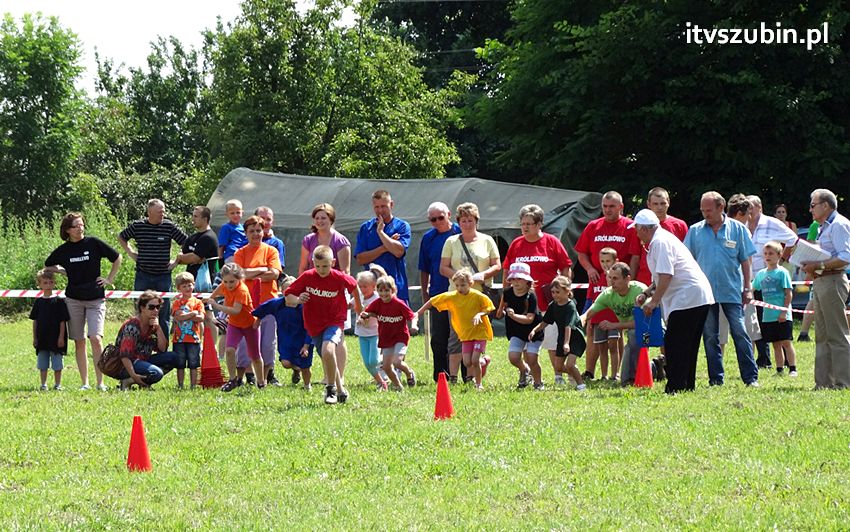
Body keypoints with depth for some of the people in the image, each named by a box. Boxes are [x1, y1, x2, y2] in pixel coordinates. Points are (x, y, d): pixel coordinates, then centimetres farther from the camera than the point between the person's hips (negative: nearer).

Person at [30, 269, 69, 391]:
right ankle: (43, 384, 15)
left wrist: (61, 337, -10)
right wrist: (34, 338, 7)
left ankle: (57, 384, 10)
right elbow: (35, 321, 10)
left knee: (57, 364, 1)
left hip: (55, 338, -3)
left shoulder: (59, 301, -4)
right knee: (42, 364, 7)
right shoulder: (38, 302, 6)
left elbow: (63, 321, -4)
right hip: (42, 338, 3)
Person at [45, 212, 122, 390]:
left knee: (95, 338, -14)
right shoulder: (63, 250, 3)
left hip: (96, 299, -3)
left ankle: (100, 383, -9)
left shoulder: (93, 243, -3)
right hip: (74, 300, 3)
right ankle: (84, 383, 9)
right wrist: (63, 272, 8)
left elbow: (117, 258, 8)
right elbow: (47, 266, 22)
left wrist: (110, 279, 5)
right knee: (79, 342, 3)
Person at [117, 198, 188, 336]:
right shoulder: (137, 226, 1)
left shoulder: (169, 226, -1)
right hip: (143, 277, 0)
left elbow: (186, 243, 6)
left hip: (163, 277, 0)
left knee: (164, 314, 2)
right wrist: (130, 253, 10)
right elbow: (121, 238, 18)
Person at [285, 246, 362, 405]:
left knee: (328, 351, -28)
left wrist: (358, 305, 23)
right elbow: (288, 294, -4)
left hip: (334, 322, -3)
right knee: (330, 362, 12)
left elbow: (353, 285, 9)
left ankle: (331, 389, -12)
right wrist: (297, 300, -26)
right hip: (314, 326, 3)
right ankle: (341, 390, 31)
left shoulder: (339, 278, -13)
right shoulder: (307, 277, -11)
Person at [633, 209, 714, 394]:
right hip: (699, 297, 11)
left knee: (674, 344, -8)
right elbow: (660, 278, 27)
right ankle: (687, 385, 18)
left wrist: (653, 302, -15)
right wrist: (646, 293, 16)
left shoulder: (660, 242, -11)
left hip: (688, 298, -11)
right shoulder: (663, 239, 22)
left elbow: (666, 275, -20)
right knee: (688, 344, 14)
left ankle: (676, 387, -10)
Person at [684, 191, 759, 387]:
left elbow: (746, 261, 5)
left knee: (740, 334, -4)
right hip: (705, 293, 2)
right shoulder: (695, 231, 5)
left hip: (732, 291, -2)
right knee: (710, 337, 6)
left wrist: (747, 288, 1)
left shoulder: (738, 229, 2)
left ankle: (751, 377, -2)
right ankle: (716, 378, 12)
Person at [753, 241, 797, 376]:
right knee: (776, 344, 9)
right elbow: (753, 289, 18)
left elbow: (788, 294, -8)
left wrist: (784, 311, -14)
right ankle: (779, 369, 13)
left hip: (782, 316, -5)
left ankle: (792, 369, 0)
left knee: (786, 342, -5)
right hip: (768, 316, 5)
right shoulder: (761, 274, 11)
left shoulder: (782, 272, -5)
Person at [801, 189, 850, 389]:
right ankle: (824, 381, 14)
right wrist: (811, 266, 10)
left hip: (832, 281, -10)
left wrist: (819, 266, -20)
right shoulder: (824, 228, 20)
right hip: (820, 282, 10)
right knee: (822, 336, 11)